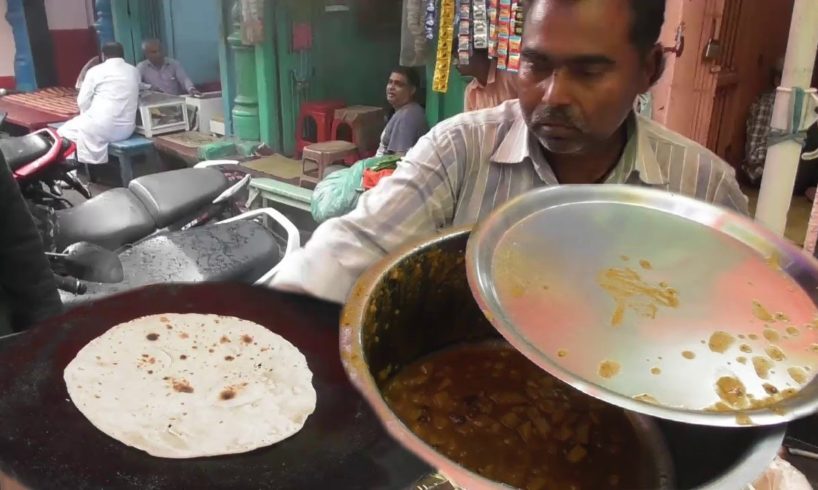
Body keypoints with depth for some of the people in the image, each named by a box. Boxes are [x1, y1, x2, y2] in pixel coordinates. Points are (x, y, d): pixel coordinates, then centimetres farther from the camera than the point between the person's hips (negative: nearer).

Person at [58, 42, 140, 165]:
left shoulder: (95, 71, -1)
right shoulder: (134, 71, 11)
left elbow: (83, 102, 0)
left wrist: (87, 116, 21)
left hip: (100, 127, -5)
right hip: (126, 129, 5)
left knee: (63, 131, 21)